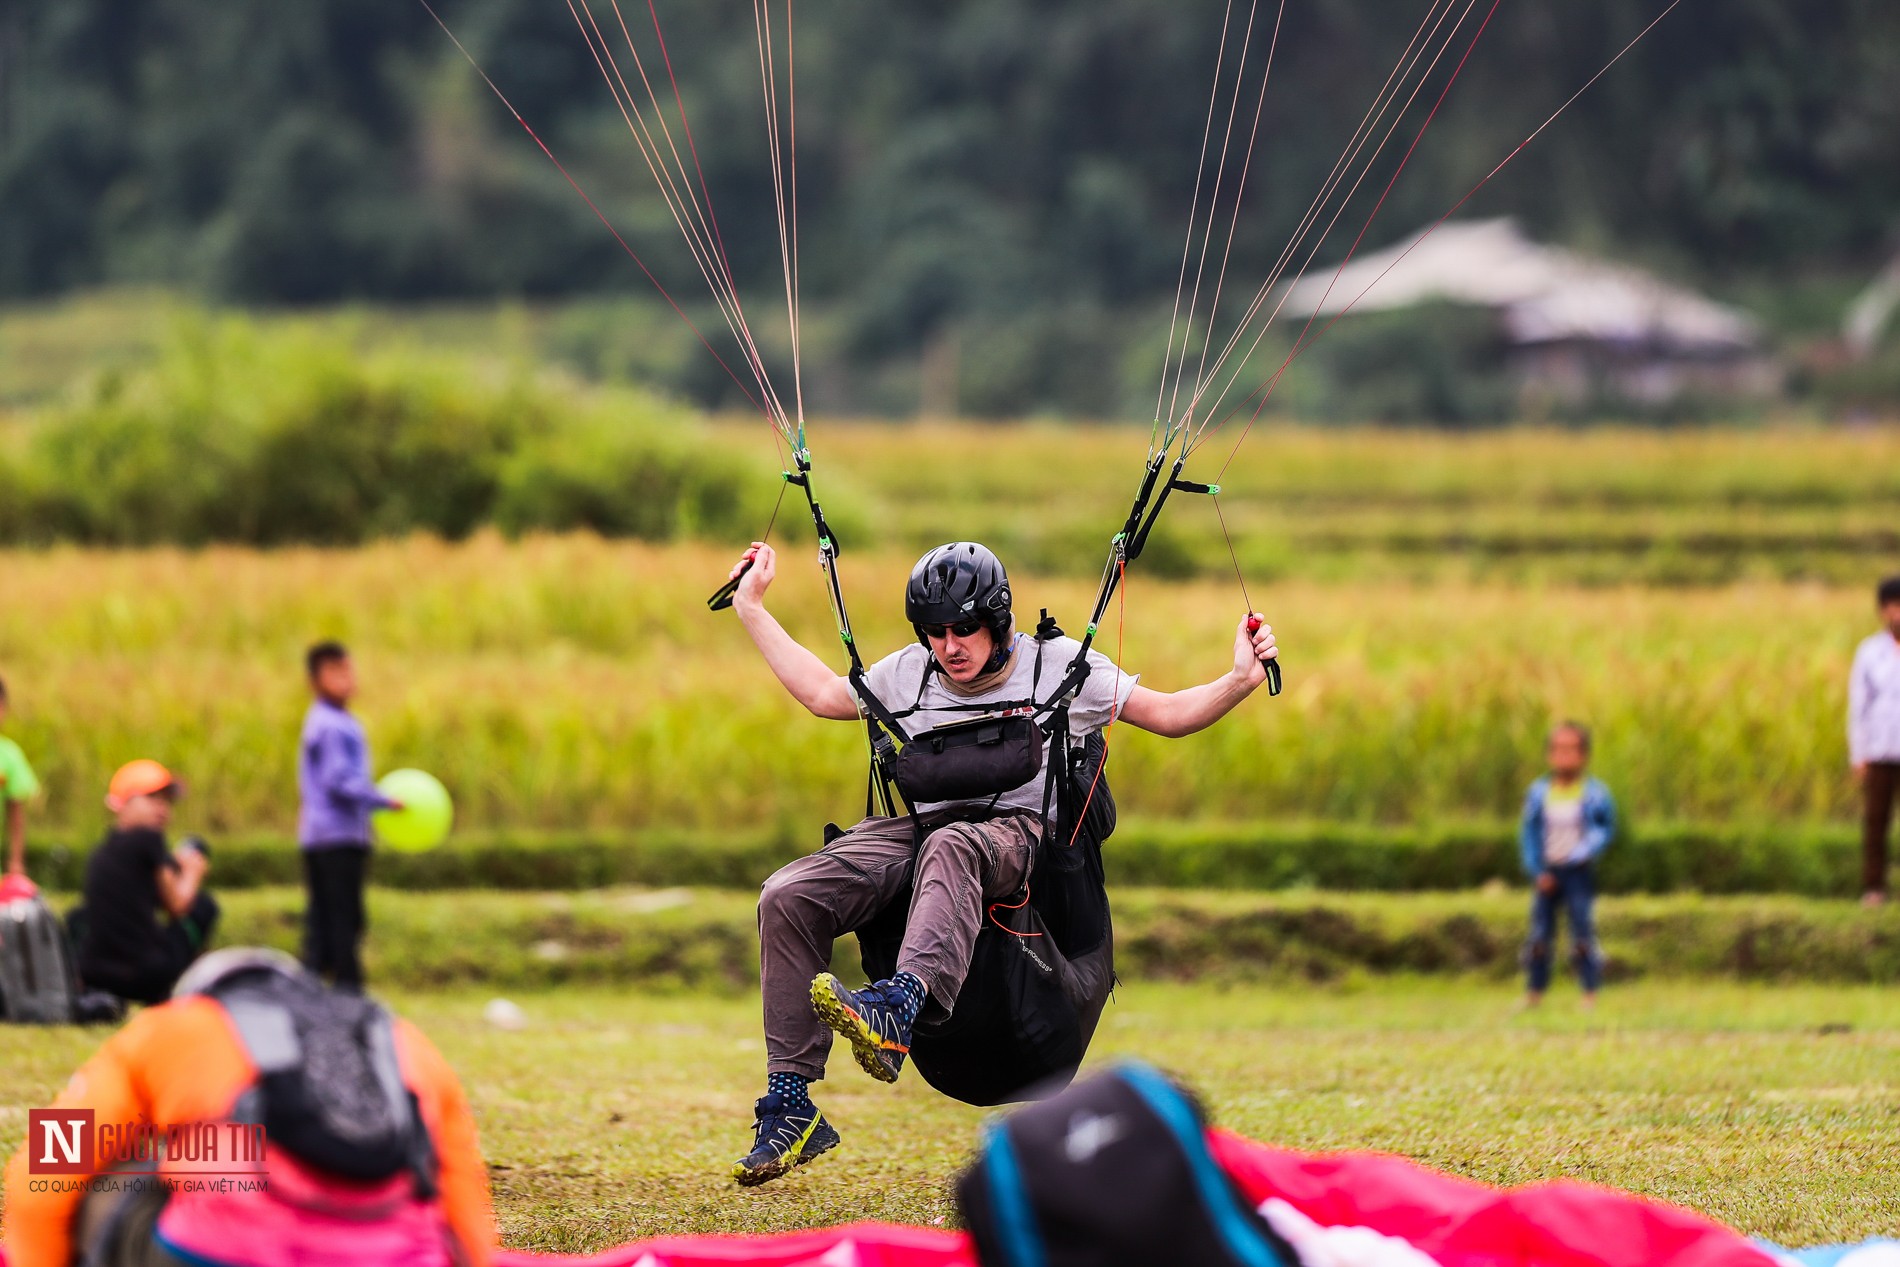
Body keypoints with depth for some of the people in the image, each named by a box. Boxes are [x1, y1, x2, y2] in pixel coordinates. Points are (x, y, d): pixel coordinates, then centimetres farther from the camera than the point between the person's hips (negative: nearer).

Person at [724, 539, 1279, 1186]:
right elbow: (823, 695, 32)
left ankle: (898, 1008, -70)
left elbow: (1169, 714, 9)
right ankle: (791, 1103, -23)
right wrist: (751, 608, 32)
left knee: (952, 847, -43)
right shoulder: (907, 675, 15)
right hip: (918, 827, 5)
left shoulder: (1058, 667, 5)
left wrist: (1239, 681, -7)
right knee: (787, 897, -22)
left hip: (1018, 830, -5)